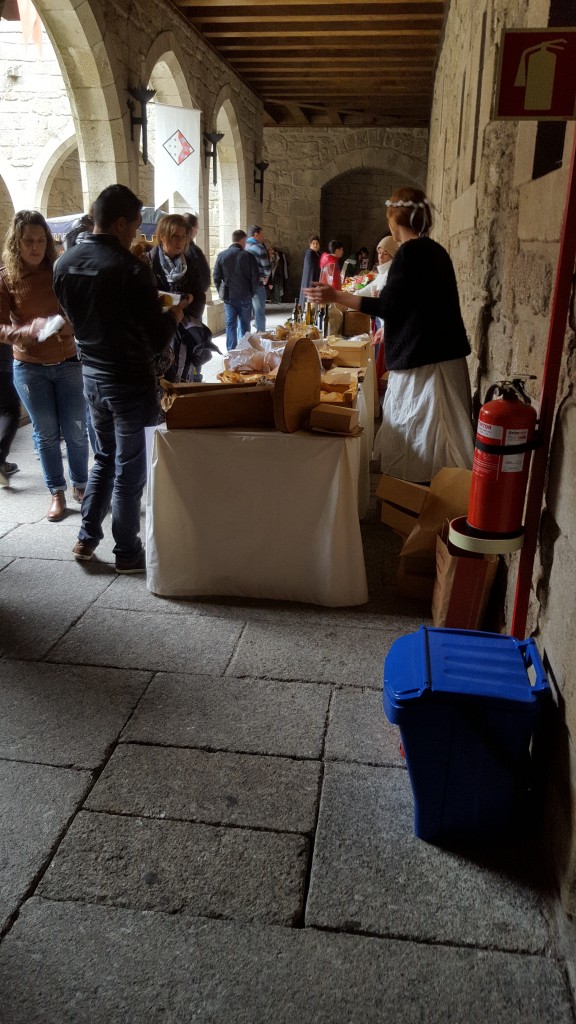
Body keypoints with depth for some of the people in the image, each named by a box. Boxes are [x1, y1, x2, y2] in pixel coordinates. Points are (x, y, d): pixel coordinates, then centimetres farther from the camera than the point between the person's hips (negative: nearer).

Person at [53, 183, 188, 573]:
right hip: (130, 381, -6)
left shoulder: (64, 263, 0)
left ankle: (87, 538, 28)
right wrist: (175, 313, 1)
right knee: (129, 470, 6)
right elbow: (157, 340, -18)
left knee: (104, 458, 23)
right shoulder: (131, 268, -20)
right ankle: (127, 553, 18)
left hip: (92, 376, 7)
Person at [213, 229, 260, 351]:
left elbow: (216, 277, 0)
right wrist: (252, 292, 9)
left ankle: (231, 351, 4)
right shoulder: (248, 256, -9)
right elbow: (255, 278, -6)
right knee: (244, 324, 11)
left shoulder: (221, 255, -2)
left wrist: (222, 292, 11)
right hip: (245, 296, -2)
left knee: (230, 324, 7)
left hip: (228, 297, 2)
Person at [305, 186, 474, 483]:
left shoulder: (410, 252, -13)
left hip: (423, 360, -9)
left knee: (420, 444, -4)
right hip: (442, 354, 9)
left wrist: (336, 296, -9)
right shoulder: (435, 251, 13)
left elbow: (387, 306, -15)